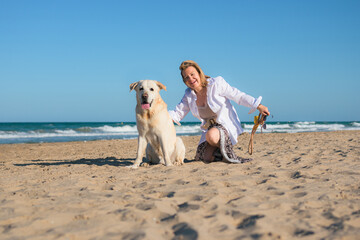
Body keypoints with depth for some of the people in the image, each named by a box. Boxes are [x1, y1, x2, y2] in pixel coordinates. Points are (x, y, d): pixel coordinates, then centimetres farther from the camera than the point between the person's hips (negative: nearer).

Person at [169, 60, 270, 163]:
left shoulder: (216, 84, -15)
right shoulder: (189, 95, 1)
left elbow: (239, 96, -10)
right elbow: (177, 114, 5)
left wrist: (259, 106, -14)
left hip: (226, 125, -6)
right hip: (210, 129, 6)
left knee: (211, 136, -37)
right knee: (206, 158, -8)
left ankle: (230, 154, -11)